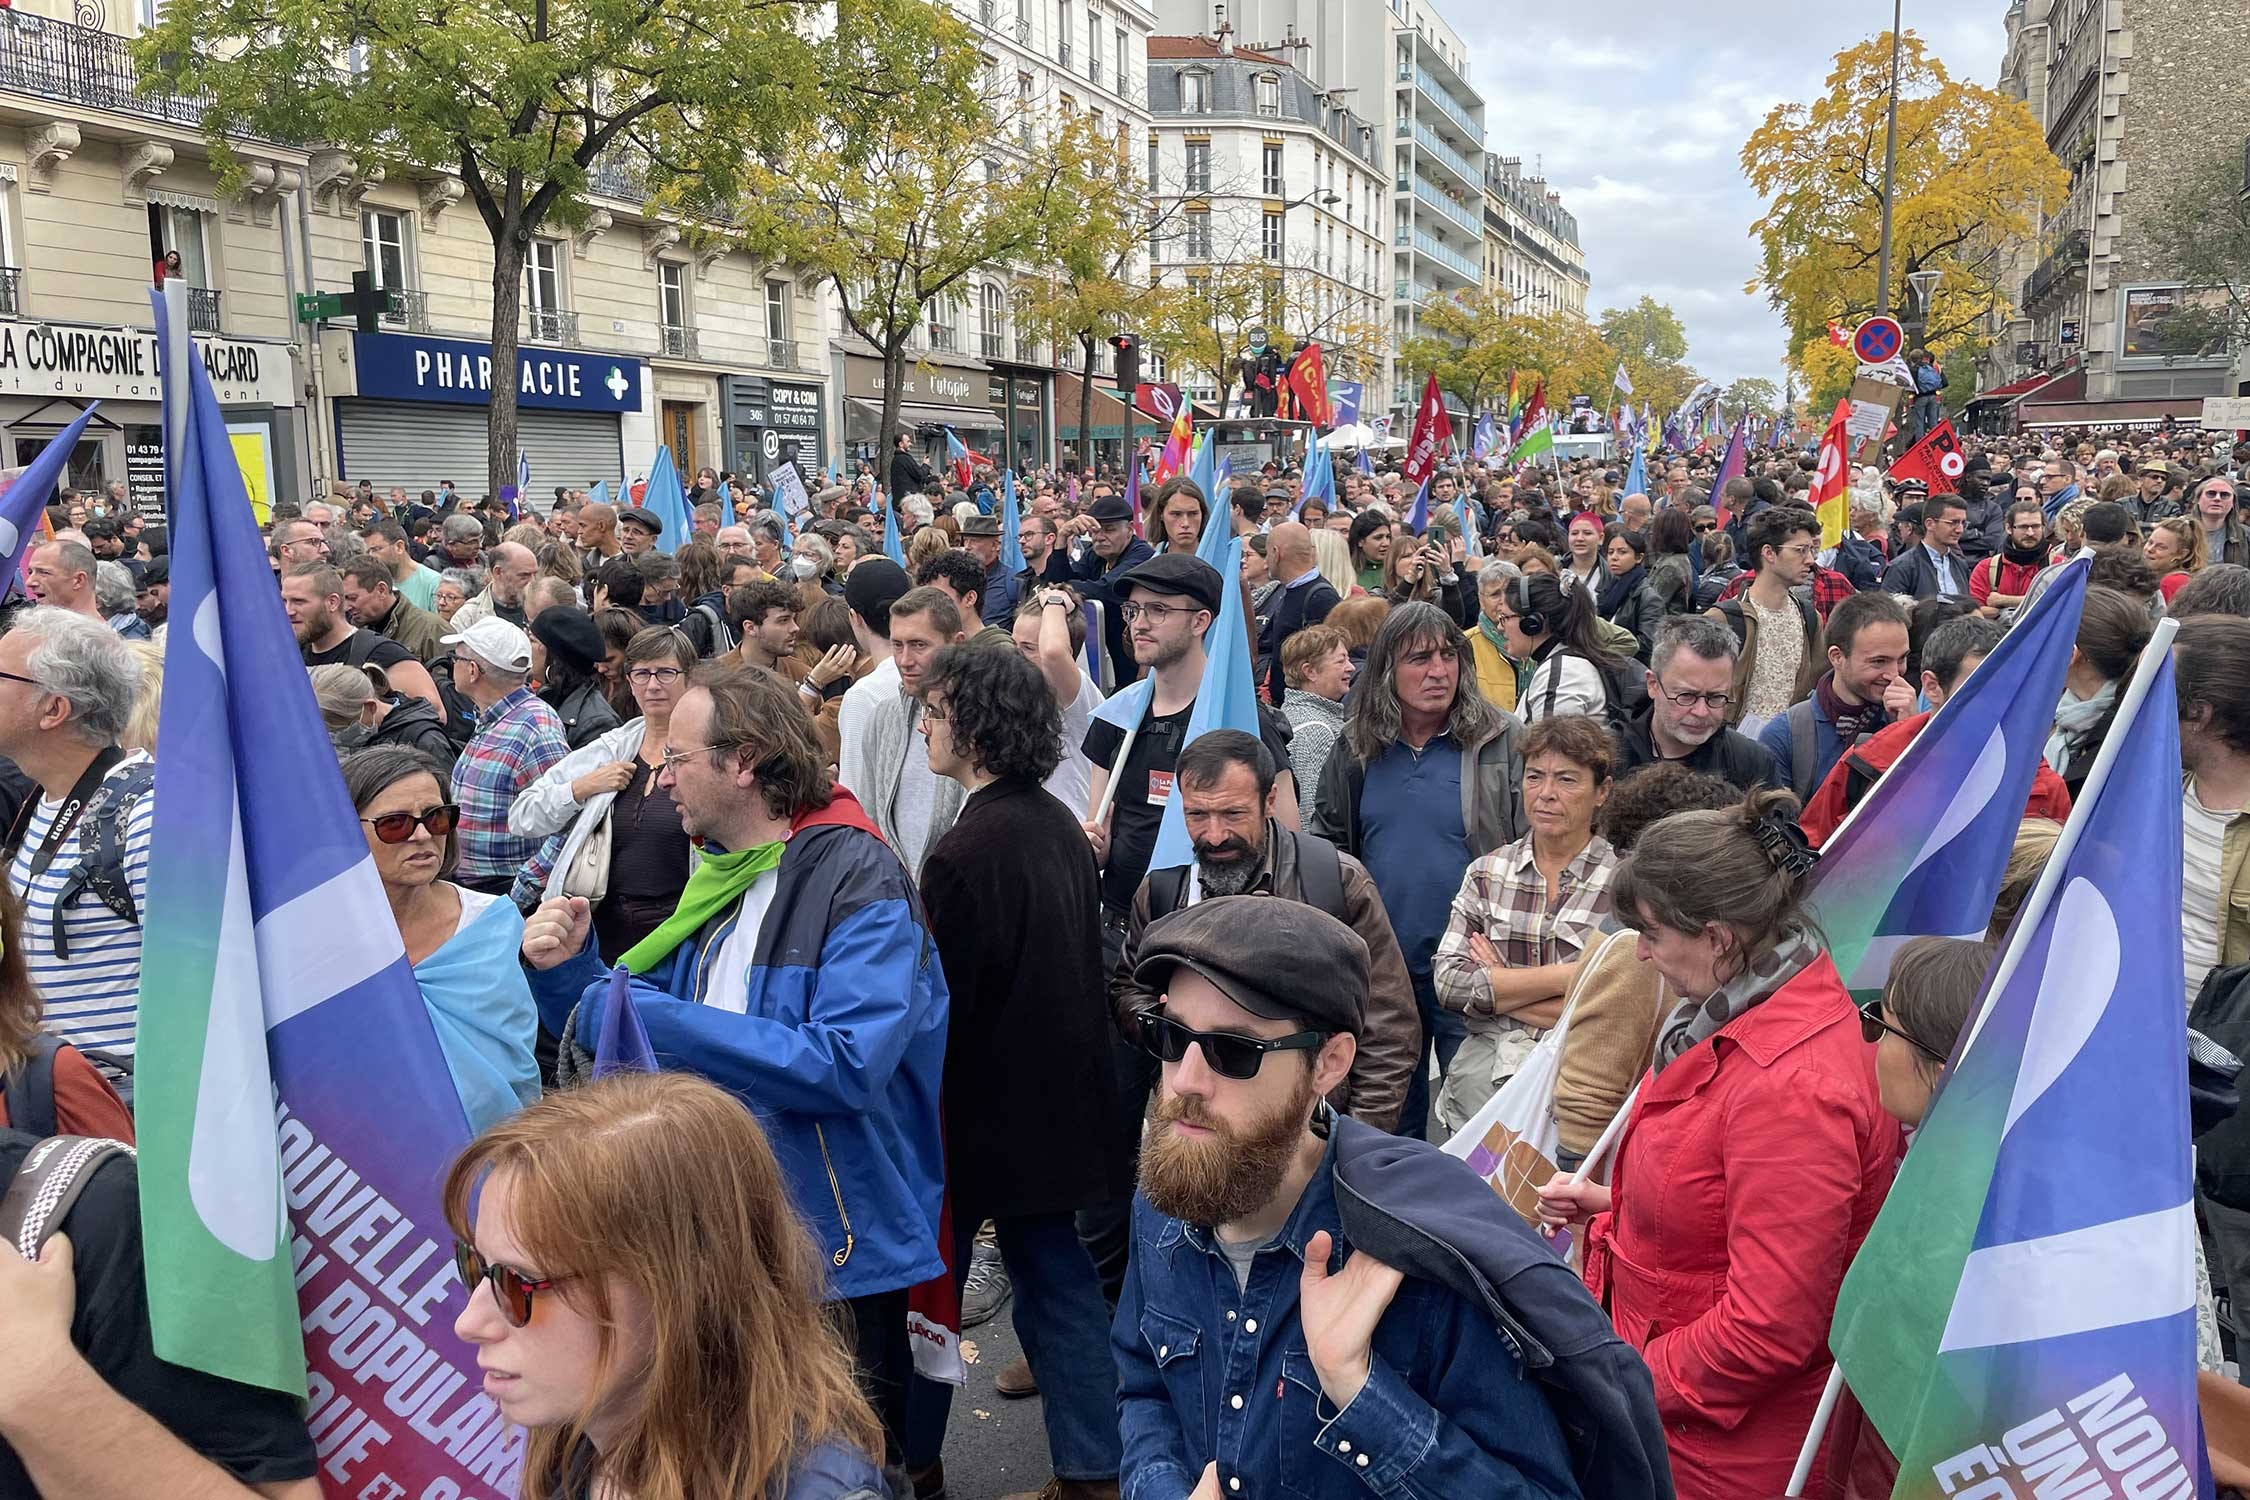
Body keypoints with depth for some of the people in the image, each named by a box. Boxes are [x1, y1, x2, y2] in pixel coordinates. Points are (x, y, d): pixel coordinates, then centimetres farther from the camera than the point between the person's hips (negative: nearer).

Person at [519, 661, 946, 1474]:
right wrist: (568, 970, -7)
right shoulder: (719, 877, 8)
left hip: (833, 1250, -8)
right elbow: (636, 1028, 13)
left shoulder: (859, 881, -18)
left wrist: (658, 1019, -28)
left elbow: (846, 1065, -31)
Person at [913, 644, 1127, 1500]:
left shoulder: (963, 854, -23)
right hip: (1057, 1098, 8)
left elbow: (938, 1003, -19)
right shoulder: (1060, 826, 3)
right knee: (1055, 1273, 15)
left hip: (984, 1102, -8)